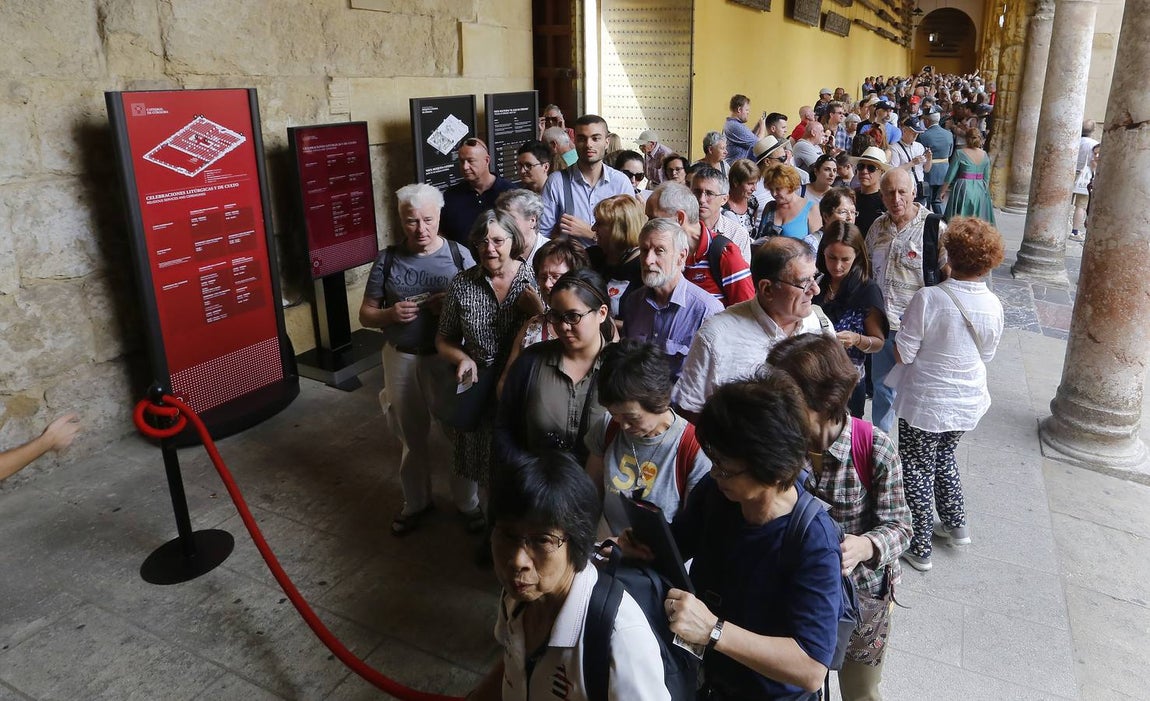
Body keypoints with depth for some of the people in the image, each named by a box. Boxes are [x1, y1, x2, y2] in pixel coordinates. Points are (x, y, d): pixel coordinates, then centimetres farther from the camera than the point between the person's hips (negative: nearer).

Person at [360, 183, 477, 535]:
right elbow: (365, 314, 4)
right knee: (412, 435, 18)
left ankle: (468, 503, 30)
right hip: (402, 359, 2)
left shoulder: (459, 255, -7)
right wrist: (390, 314, -17)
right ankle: (416, 502, 40)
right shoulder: (387, 260, -2)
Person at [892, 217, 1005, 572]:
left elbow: (903, 354, -18)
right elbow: (986, 355, 6)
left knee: (918, 470, 11)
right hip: (967, 403, 5)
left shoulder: (928, 299, -25)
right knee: (943, 459, 28)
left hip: (925, 403, -5)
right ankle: (956, 525, 40)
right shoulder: (994, 305, -8)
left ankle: (919, 548, 21)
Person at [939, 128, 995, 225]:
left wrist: (943, 191, 3)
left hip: (963, 189, -4)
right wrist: (985, 191, 21)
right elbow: (986, 177, 8)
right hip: (980, 190, 4)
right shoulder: (985, 155, 3)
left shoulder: (960, 153, -8)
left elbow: (950, 175, -6)